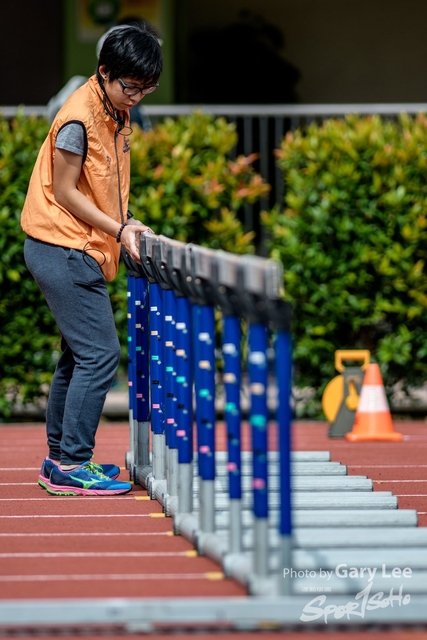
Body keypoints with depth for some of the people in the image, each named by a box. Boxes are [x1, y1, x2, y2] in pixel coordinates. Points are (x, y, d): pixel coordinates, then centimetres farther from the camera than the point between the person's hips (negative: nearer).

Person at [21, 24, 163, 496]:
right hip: (62, 249, -10)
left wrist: (126, 223, 2)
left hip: (77, 253, 10)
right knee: (99, 354, -12)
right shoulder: (79, 118, -17)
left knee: (80, 355, 14)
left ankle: (60, 459, 21)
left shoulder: (116, 113, 10)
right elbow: (64, 192, -15)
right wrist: (117, 230, -15)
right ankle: (72, 465, -10)